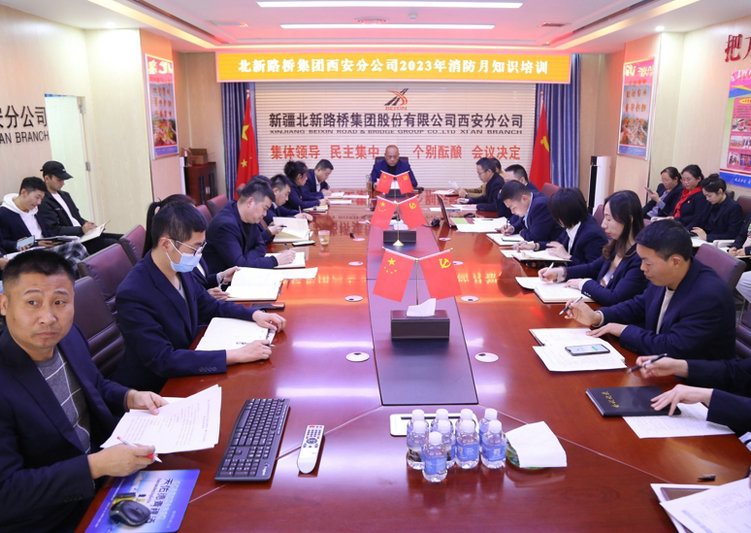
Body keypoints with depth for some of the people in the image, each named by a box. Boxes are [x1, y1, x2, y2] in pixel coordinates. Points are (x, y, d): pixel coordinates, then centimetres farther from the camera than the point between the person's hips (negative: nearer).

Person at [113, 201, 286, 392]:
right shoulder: (133, 295, -26)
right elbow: (163, 361, -28)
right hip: (155, 390, -7)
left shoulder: (180, 270, -4)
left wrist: (254, 314, -4)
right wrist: (236, 355, -32)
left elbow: (210, 307, 13)